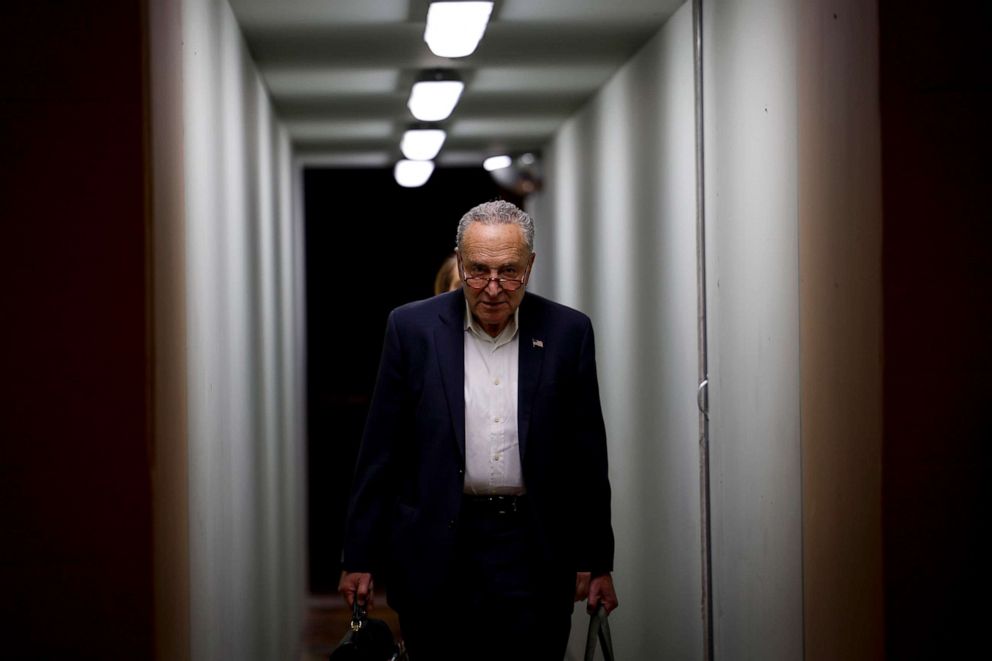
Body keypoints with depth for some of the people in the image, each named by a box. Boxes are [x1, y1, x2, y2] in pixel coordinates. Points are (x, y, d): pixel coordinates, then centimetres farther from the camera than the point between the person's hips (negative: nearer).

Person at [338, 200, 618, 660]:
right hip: (436, 550, 0)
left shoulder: (567, 333, 3)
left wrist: (595, 562, 6)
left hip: (533, 553, 1)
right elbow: (380, 452, 2)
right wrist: (360, 558, 1)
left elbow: (587, 459, 7)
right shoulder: (412, 328, 0)